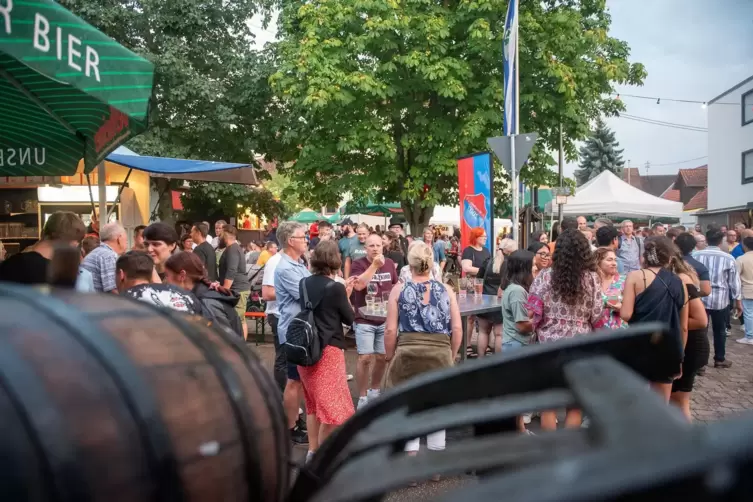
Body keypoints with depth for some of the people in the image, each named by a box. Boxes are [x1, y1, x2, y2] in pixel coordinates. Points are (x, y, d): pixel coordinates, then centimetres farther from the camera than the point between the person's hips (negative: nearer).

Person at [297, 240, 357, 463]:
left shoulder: (304, 283, 3)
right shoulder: (335, 288, -14)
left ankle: (312, 451, 25)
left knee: (314, 403, 19)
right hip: (327, 351, -7)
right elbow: (349, 319, -4)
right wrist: (347, 296, 10)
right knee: (332, 406, 3)